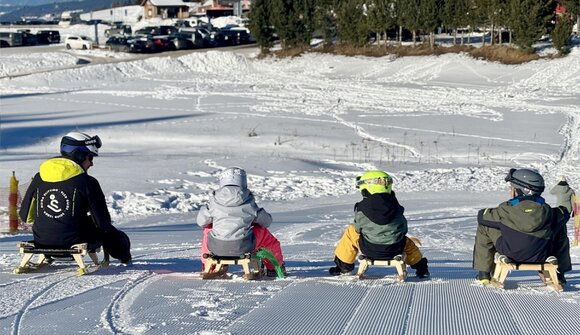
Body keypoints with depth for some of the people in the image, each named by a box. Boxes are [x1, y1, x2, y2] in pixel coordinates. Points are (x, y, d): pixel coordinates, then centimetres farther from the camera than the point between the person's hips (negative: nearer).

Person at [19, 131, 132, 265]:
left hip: (42, 240, 5)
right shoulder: (87, 182, -10)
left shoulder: (39, 178, 2)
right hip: (73, 240, -5)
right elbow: (103, 222, -8)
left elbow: (25, 216, 7)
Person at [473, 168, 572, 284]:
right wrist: (564, 201, 36)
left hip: (511, 255, -2)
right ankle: (558, 274, 30)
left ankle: (484, 273, 17)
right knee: (560, 228, 26)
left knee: (484, 226, 15)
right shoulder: (547, 211, -9)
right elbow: (564, 214, 14)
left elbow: (483, 216, 1)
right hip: (540, 259, 2)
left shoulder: (507, 209, -16)